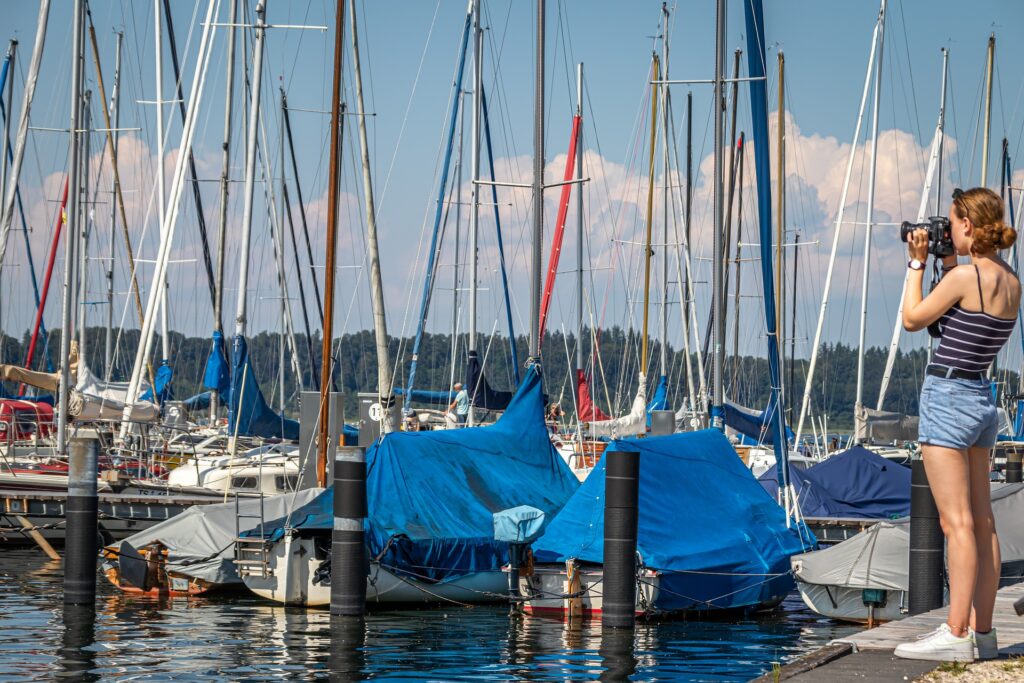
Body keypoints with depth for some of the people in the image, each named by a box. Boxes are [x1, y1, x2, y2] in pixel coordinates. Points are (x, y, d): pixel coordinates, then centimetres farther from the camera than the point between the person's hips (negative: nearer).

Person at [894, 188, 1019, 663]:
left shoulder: (965, 276, -16)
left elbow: (913, 319, -5)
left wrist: (917, 263, 4)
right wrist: (947, 263, 18)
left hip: (948, 398, -9)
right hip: (982, 400, 9)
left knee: (957, 522, -9)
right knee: (981, 521, 9)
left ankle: (956, 635, -9)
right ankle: (982, 631, 12)